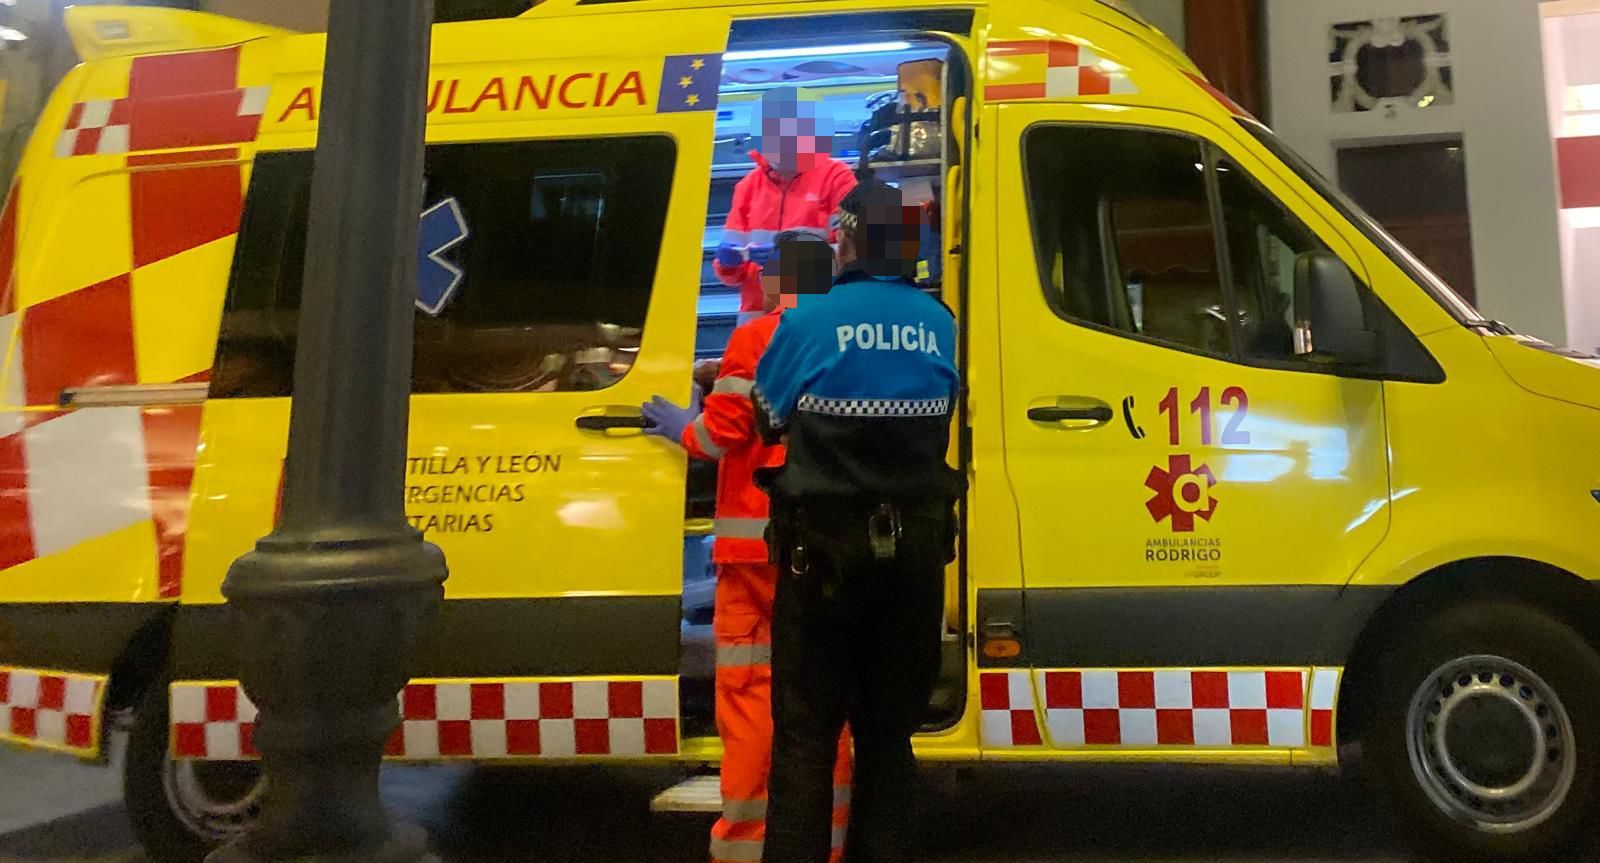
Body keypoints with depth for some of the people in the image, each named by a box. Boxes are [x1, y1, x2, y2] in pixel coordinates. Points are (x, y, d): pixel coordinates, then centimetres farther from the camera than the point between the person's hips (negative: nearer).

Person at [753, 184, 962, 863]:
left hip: (825, 550, -3)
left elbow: (766, 419, -1)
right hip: (916, 547, 4)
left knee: (805, 735, 5)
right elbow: (942, 419, 5)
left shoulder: (810, 323, -10)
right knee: (889, 731, 15)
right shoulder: (940, 325, 0)